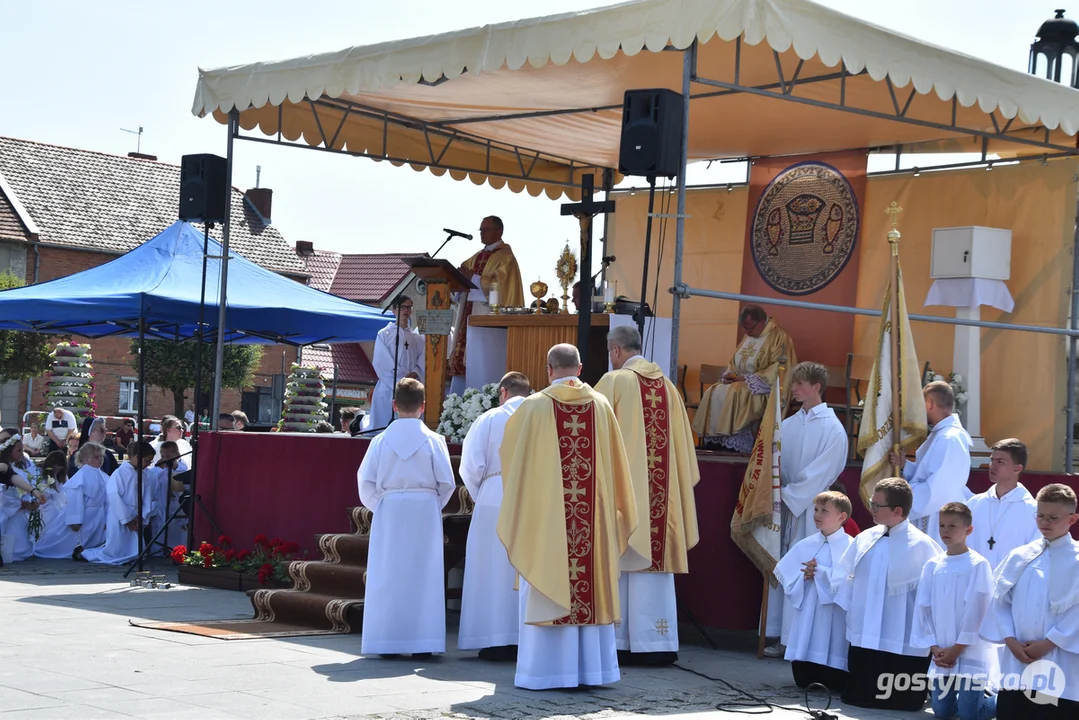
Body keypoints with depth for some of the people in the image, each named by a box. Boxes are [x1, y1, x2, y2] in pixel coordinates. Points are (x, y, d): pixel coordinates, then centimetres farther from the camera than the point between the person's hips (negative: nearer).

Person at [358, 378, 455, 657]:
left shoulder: (381, 440, -1)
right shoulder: (434, 441, -3)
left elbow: (366, 480, -1)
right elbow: (447, 483, -2)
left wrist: (378, 506, 13)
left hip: (388, 511, 1)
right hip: (425, 511, -1)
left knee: (387, 575, 6)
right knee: (423, 576, 4)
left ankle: (387, 641, 5)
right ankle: (422, 641, 3)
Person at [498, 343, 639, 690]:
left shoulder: (535, 406, -5)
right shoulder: (601, 405, 3)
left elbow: (509, 450, 9)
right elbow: (615, 463, 8)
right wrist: (611, 506, 22)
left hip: (545, 513, -3)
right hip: (592, 513, 3)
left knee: (546, 586, 1)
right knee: (592, 582, 9)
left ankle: (545, 669, 0)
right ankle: (592, 667, 11)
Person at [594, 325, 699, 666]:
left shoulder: (613, 382, -5)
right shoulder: (668, 386, 10)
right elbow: (682, 444, 13)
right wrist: (680, 481, 20)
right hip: (660, 492, 5)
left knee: (619, 561, 1)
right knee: (655, 560, 6)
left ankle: (618, 640, 0)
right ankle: (656, 641, 3)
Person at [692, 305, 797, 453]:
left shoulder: (778, 337, -11)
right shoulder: (750, 336, 14)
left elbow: (776, 370, -18)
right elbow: (735, 362, 22)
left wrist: (745, 379, -19)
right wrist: (730, 375, -1)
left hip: (763, 389, -8)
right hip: (740, 384, 8)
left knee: (733, 395, -32)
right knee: (713, 393, -15)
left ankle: (733, 446, -28)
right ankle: (716, 441, -20)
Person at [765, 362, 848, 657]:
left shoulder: (832, 428, -7)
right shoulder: (789, 425, 10)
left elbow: (820, 473, -12)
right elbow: (777, 465, 11)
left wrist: (789, 494, -12)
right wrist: (780, 492, -7)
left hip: (813, 509, -6)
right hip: (787, 506, 6)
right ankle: (784, 637, 13)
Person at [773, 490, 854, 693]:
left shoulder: (851, 547, -6)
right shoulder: (804, 546, 9)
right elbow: (783, 575, 8)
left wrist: (821, 573, -18)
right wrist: (803, 577, -10)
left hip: (835, 621, -4)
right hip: (807, 617, 4)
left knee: (836, 683, -4)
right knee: (802, 680, 6)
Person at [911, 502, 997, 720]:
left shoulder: (978, 565, -9)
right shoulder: (932, 566, 6)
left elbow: (977, 612, -11)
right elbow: (922, 608, 6)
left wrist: (957, 649, -12)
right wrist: (934, 648, -3)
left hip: (971, 652, -5)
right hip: (941, 654, 5)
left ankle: (1002, 698, 21)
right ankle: (975, 695, 33)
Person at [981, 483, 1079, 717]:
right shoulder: (1019, 557, 8)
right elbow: (1000, 602, 7)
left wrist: (1048, 644, -13)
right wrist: (1011, 641, -6)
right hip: (1016, 663, 4)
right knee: (1009, 711, 7)